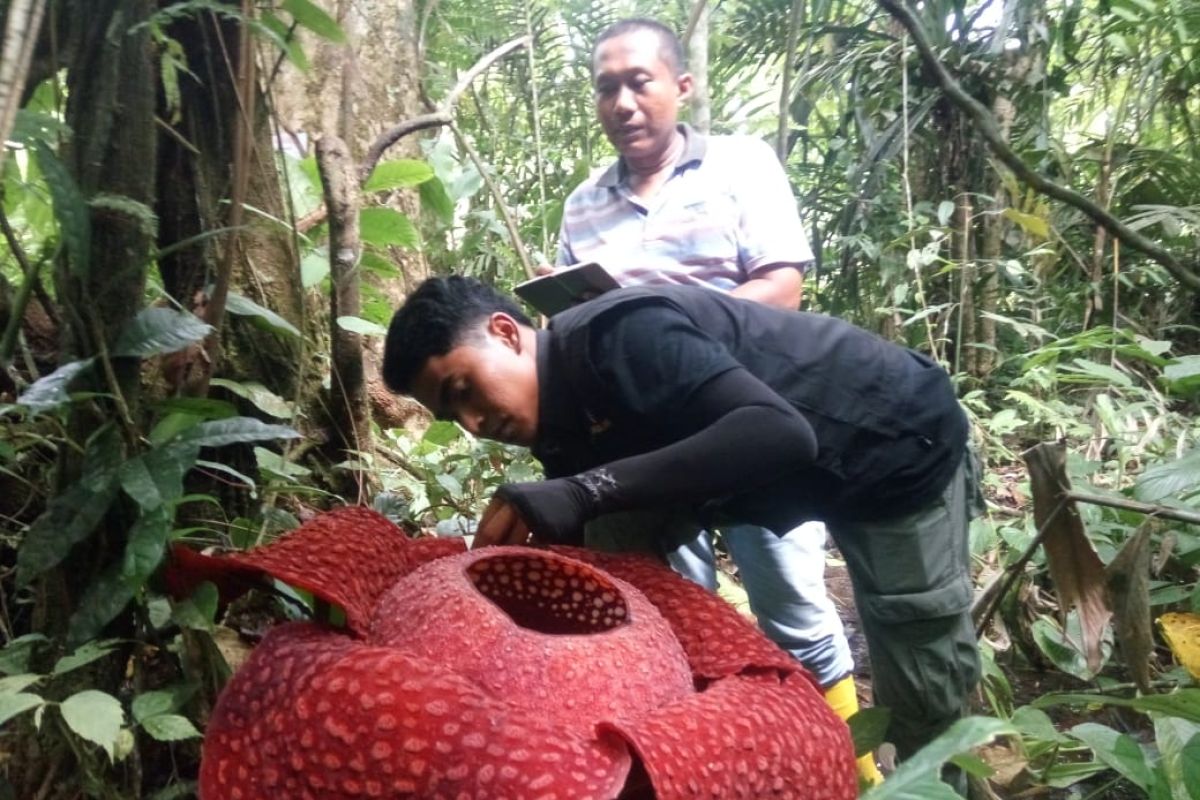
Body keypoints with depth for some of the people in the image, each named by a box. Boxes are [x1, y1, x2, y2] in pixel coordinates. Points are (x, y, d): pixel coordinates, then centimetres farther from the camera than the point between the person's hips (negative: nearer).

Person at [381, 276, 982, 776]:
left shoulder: (617, 338, -32)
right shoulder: (563, 421, -3)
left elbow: (781, 432, -44)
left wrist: (585, 492, -47)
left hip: (903, 447, -8)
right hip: (824, 475, 8)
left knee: (924, 692, 0)